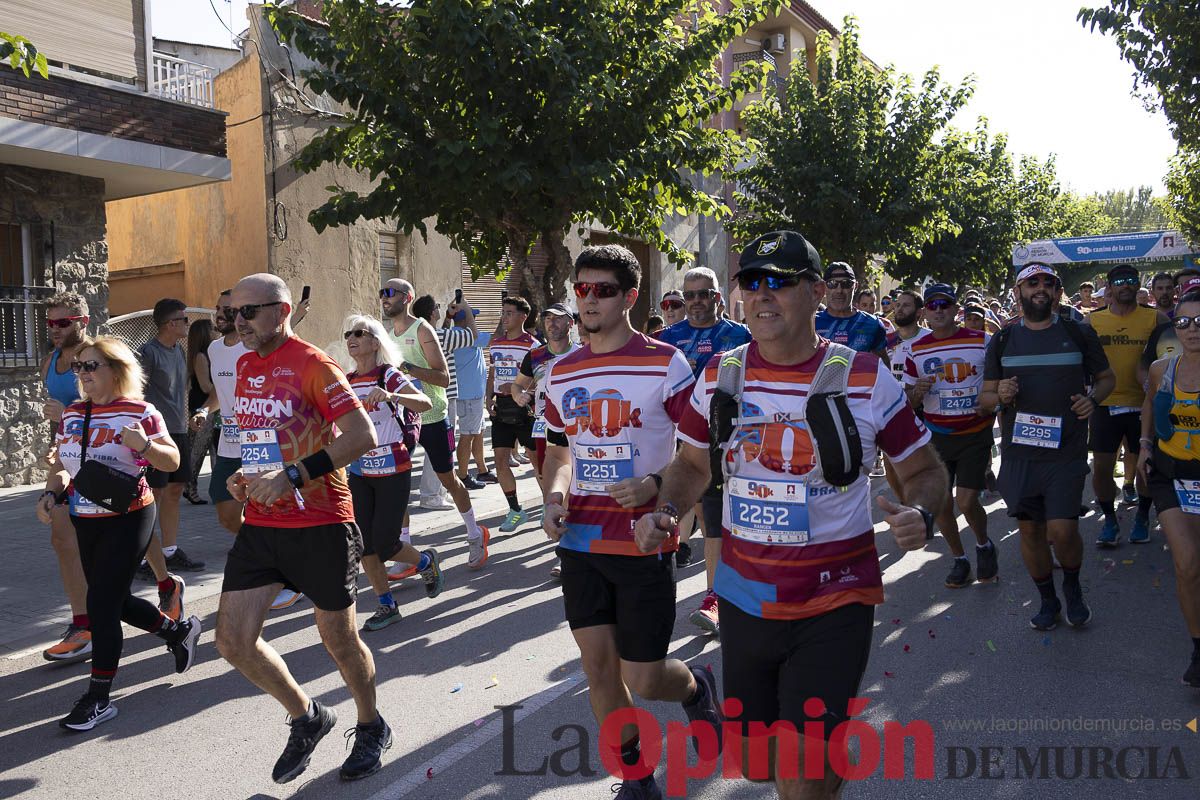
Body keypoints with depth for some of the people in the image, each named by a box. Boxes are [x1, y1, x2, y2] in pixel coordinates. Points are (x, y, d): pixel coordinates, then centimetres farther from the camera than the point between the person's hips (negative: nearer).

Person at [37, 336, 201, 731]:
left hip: (127, 519, -7)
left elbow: (173, 462, -10)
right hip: (85, 521, 7)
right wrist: (50, 494, -4)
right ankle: (180, 628, 40)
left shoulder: (139, 412, -11)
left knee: (101, 603, -9)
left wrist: (144, 445, -28)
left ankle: (98, 698, 3)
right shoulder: (72, 413, 7)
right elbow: (61, 465, 15)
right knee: (114, 600, 16)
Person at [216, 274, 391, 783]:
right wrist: (246, 476, 6)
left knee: (339, 639, 8)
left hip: (320, 525, -7)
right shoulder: (244, 366, 10)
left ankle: (371, 728, 34)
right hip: (260, 523, 7)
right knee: (232, 640, 4)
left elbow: (363, 436, -24)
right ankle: (306, 717, 28)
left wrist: (293, 476, -29)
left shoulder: (312, 365, -14)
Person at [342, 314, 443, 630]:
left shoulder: (388, 375, -11)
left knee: (384, 545, -5)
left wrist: (390, 396, -42)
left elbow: (425, 403, -27)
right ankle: (387, 606, 21)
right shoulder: (345, 381, 6)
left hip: (393, 471, -5)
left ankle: (426, 562, 27)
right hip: (359, 473, 6)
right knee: (364, 547, 3)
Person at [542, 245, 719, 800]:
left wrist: (655, 487, -23)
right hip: (580, 540, 5)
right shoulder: (561, 373, 7)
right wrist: (555, 496, -1)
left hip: (644, 541, -5)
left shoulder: (665, 364, -9)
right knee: (598, 666, 9)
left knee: (642, 679, 1)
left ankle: (697, 688, 37)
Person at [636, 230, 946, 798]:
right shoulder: (719, 375, 0)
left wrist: (920, 514, -21)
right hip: (742, 596, 4)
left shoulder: (868, 378, -9)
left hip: (835, 603, -4)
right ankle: (833, 754, 52)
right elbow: (692, 463, 12)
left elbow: (924, 471, 1)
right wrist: (665, 510, -8)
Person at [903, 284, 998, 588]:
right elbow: (909, 402, 7)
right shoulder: (915, 349, 2)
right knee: (941, 505, 4)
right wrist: (918, 391, -16)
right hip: (937, 435, 3)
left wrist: (990, 406, -12)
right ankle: (959, 558, 27)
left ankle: (984, 545, 21)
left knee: (967, 502, -10)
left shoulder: (982, 341, -4)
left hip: (975, 434, -2)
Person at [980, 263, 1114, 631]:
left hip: (1067, 449, -2)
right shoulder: (1002, 340, 6)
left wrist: (1093, 398, -6)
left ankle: (1072, 586, 22)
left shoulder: (1079, 334, 3)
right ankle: (1048, 599, 28)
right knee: (1029, 529, 7)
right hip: (1019, 451, 2)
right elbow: (984, 397, 9)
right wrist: (1000, 396, -14)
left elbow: (1107, 377, 15)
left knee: (1062, 529, -10)